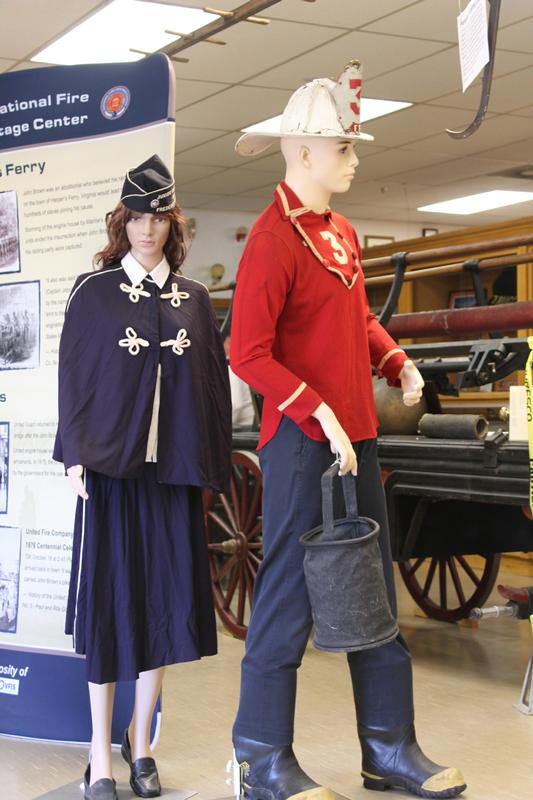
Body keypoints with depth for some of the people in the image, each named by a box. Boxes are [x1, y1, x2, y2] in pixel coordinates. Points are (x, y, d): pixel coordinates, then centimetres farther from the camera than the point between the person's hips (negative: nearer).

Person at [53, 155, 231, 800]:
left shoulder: (194, 298, 11)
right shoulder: (93, 291, 4)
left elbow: (213, 382, 10)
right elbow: (73, 375, 1)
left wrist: (211, 465, 5)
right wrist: (75, 455, -8)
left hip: (174, 468, 3)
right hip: (110, 463, -2)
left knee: (166, 602, 6)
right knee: (109, 606, 0)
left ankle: (140, 740, 22)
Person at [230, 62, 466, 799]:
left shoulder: (343, 234, 12)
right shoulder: (274, 240, -13)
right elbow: (249, 355, -18)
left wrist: (398, 364, 6)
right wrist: (317, 412, -23)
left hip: (358, 436, 9)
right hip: (301, 441, -9)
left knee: (373, 591, 13)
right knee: (290, 596, -1)